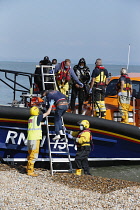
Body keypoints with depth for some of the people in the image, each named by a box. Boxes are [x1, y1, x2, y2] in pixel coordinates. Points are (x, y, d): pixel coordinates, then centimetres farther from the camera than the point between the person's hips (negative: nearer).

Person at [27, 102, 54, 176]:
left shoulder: (30, 118, 14)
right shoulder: (37, 117, -7)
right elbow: (47, 113, 2)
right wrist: (51, 105, 15)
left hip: (29, 139, 8)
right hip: (35, 139, -8)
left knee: (31, 155, 18)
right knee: (33, 156, -7)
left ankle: (28, 169, 25)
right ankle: (30, 171, -9)